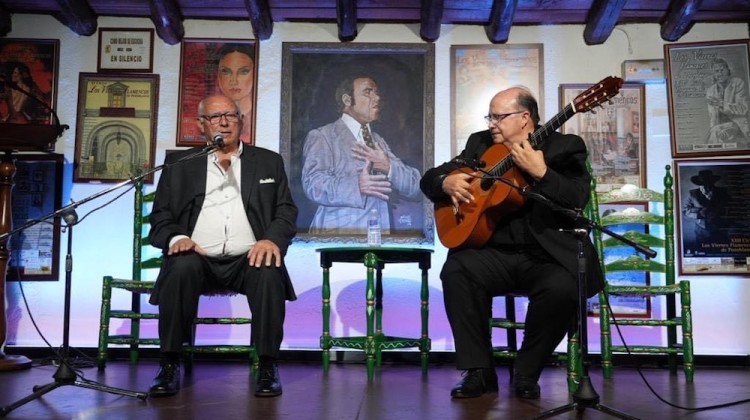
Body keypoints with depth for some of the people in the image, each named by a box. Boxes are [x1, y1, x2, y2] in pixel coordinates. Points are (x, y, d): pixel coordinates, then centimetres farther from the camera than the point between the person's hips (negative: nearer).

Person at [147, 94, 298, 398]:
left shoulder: (269, 162, 17)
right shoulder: (179, 164, 16)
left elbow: (287, 212, 10)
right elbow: (160, 217, 11)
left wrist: (272, 239, -12)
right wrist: (177, 238, -13)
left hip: (248, 259, 0)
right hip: (198, 257, 0)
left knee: (269, 273, -32)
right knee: (182, 267, -33)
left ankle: (267, 367, -19)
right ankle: (169, 366, -20)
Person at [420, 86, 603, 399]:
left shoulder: (565, 147, 1)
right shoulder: (480, 143, 13)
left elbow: (577, 201, -14)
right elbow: (429, 178, 15)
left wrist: (540, 171, -26)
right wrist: (446, 183, -7)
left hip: (549, 254, -3)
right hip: (495, 252, 3)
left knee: (562, 288, -33)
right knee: (456, 271, -26)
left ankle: (526, 373, -7)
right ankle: (479, 371, -12)